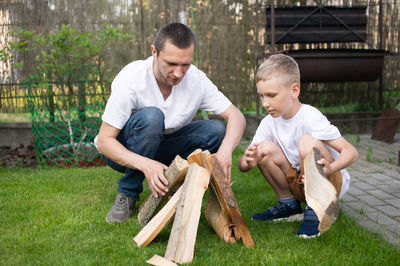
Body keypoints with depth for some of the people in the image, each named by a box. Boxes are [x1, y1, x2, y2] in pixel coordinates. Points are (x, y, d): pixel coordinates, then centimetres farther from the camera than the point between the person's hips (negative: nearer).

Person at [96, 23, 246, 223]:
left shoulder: (196, 79, -16)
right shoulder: (131, 78, -27)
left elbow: (236, 117, -15)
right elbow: (104, 140, -26)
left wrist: (226, 149, -38)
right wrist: (146, 164, -43)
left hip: (162, 148, 4)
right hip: (124, 152, -4)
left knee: (217, 130, -17)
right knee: (151, 116, -35)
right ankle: (127, 195, -16)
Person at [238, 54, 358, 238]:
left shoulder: (310, 117, -22)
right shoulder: (269, 122, -5)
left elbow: (351, 152, -25)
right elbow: (242, 164, -7)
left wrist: (329, 169, -46)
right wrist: (249, 161, -33)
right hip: (299, 182, 6)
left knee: (308, 141, -31)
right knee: (265, 149, -14)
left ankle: (315, 210, -16)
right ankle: (289, 205, 4)